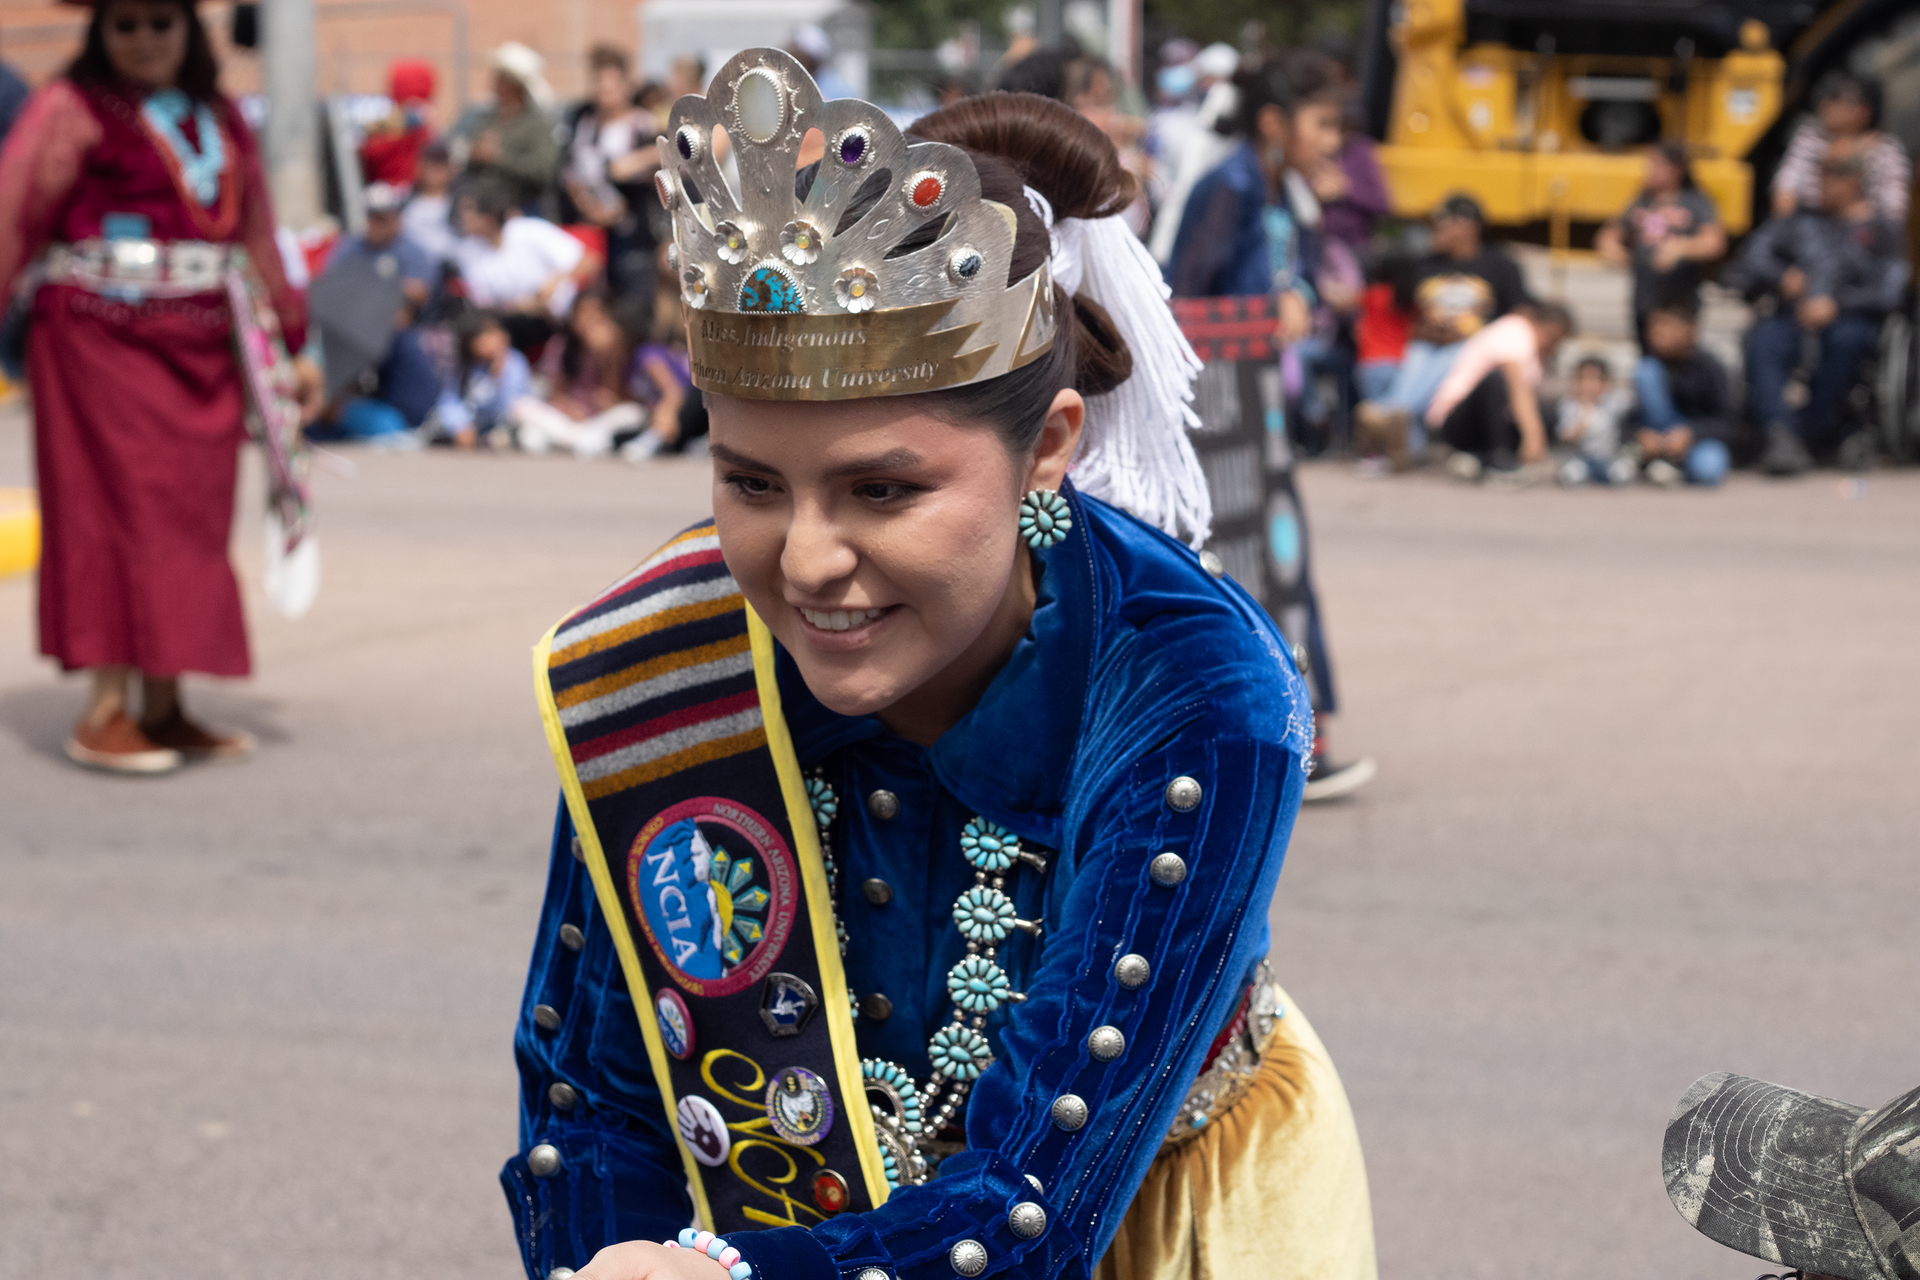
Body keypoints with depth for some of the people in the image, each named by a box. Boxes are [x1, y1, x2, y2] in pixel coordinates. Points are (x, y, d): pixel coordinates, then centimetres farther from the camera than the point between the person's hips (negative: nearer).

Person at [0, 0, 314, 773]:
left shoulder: (219, 121, 15)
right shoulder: (70, 109, -2)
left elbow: (256, 236, 19)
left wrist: (293, 344, 19)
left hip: (200, 346, 6)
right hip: (102, 337, -6)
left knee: (193, 520, 5)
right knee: (127, 506, -9)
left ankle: (163, 708, 10)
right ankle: (105, 712, -6)